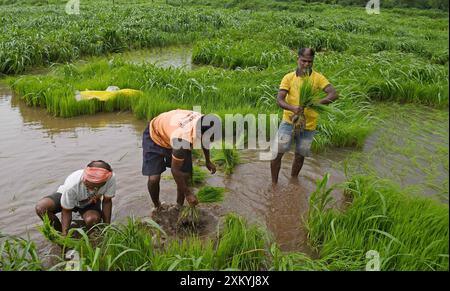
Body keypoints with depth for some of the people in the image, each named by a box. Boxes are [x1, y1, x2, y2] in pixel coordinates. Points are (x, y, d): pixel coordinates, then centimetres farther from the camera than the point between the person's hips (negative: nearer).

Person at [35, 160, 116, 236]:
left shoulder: (111, 178, -37)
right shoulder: (71, 185, -39)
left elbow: (107, 201, -19)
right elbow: (66, 211, -23)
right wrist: (64, 235, -31)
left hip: (90, 202, 0)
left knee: (92, 220, -33)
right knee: (40, 208, -26)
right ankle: (60, 231, 1)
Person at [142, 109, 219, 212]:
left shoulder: (204, 122, -26)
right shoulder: (183, 139, -44)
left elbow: (204, 140, 2)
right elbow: (175, 170, -30)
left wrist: (208, 161, 10)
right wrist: (188, 193, -20)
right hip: (155, 135, -6)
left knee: (185, 175, -5)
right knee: (154, 178, -16)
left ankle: (179, 206, 19)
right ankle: (157, 206, 14)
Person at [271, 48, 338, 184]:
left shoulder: (317, 78, -6)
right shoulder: (289, 77, -6)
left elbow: (334, 94, -16)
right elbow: (279, 99, -14)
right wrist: (293, 108, -34)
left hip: (308, 125, 1)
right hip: (289, 121, 0)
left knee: (300, 155, 16)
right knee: (277, 152, -5)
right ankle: (274, 183, 15)